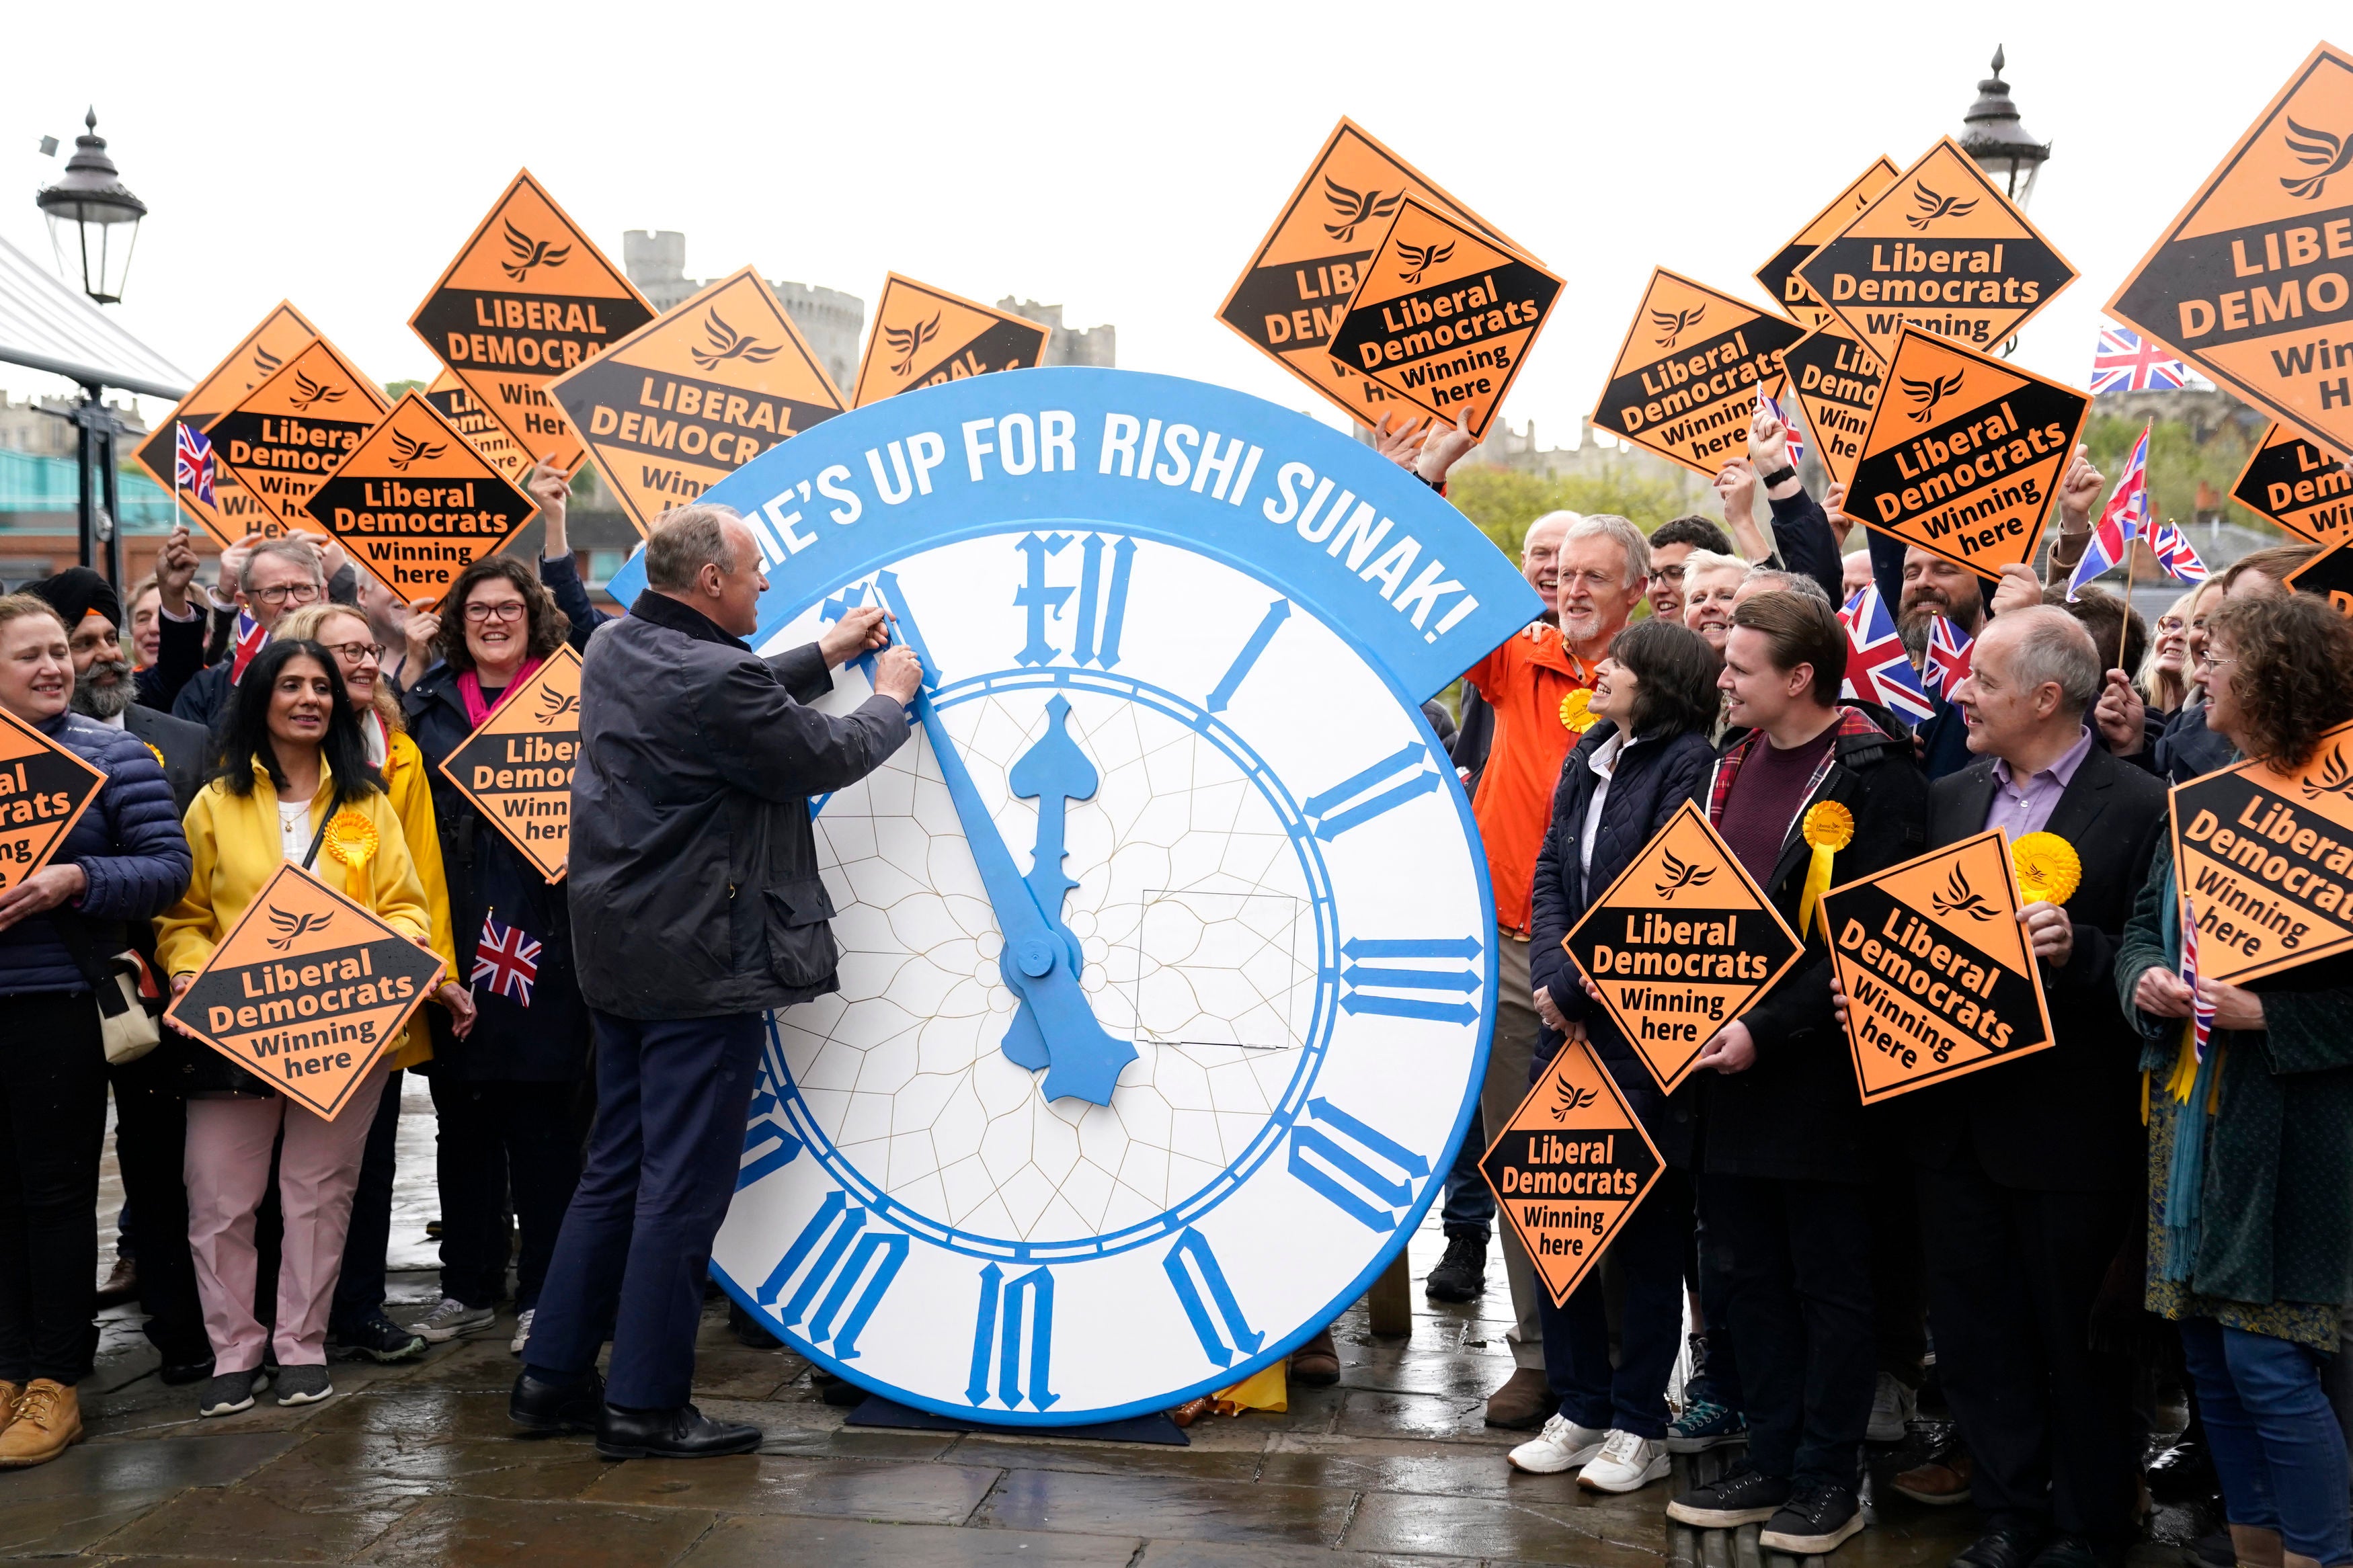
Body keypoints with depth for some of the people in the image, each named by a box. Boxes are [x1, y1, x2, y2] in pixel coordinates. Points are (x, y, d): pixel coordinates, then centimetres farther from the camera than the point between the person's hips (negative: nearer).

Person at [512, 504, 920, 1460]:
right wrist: (890, 699, 9)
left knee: (615, 1170, 17)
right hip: (700, 964, -10)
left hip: (620, 953, 10)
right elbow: (826, 758, -9)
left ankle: (552, 1377, 22)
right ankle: (645, 1407, 5)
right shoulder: (715, 678, -21)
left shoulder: (614, 651, 8)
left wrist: (823, 657, 26)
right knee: (683, 1186, -2)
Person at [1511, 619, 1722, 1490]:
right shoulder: (1589, 759, 13)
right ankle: (1579, 1406, 21)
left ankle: (1639, 1425, 14)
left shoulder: (1687, 765, -10)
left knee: (1647, 1230, 4)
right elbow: (1550, 876, 10)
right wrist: (1552, 979, -4)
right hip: (1570, 1026, 7)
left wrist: (1575, 987, -12)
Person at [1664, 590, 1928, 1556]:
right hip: (1731, 1063, 7)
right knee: (1756, 1272, 14)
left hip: (1819, 1069, -7)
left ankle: (1829, 1478, 16)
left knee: (1830, 1281, 5)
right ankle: (1771, 1459, 24)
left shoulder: (1874, 775, -13)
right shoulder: (1735, 761, 11)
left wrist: (1767, 1031, -19)